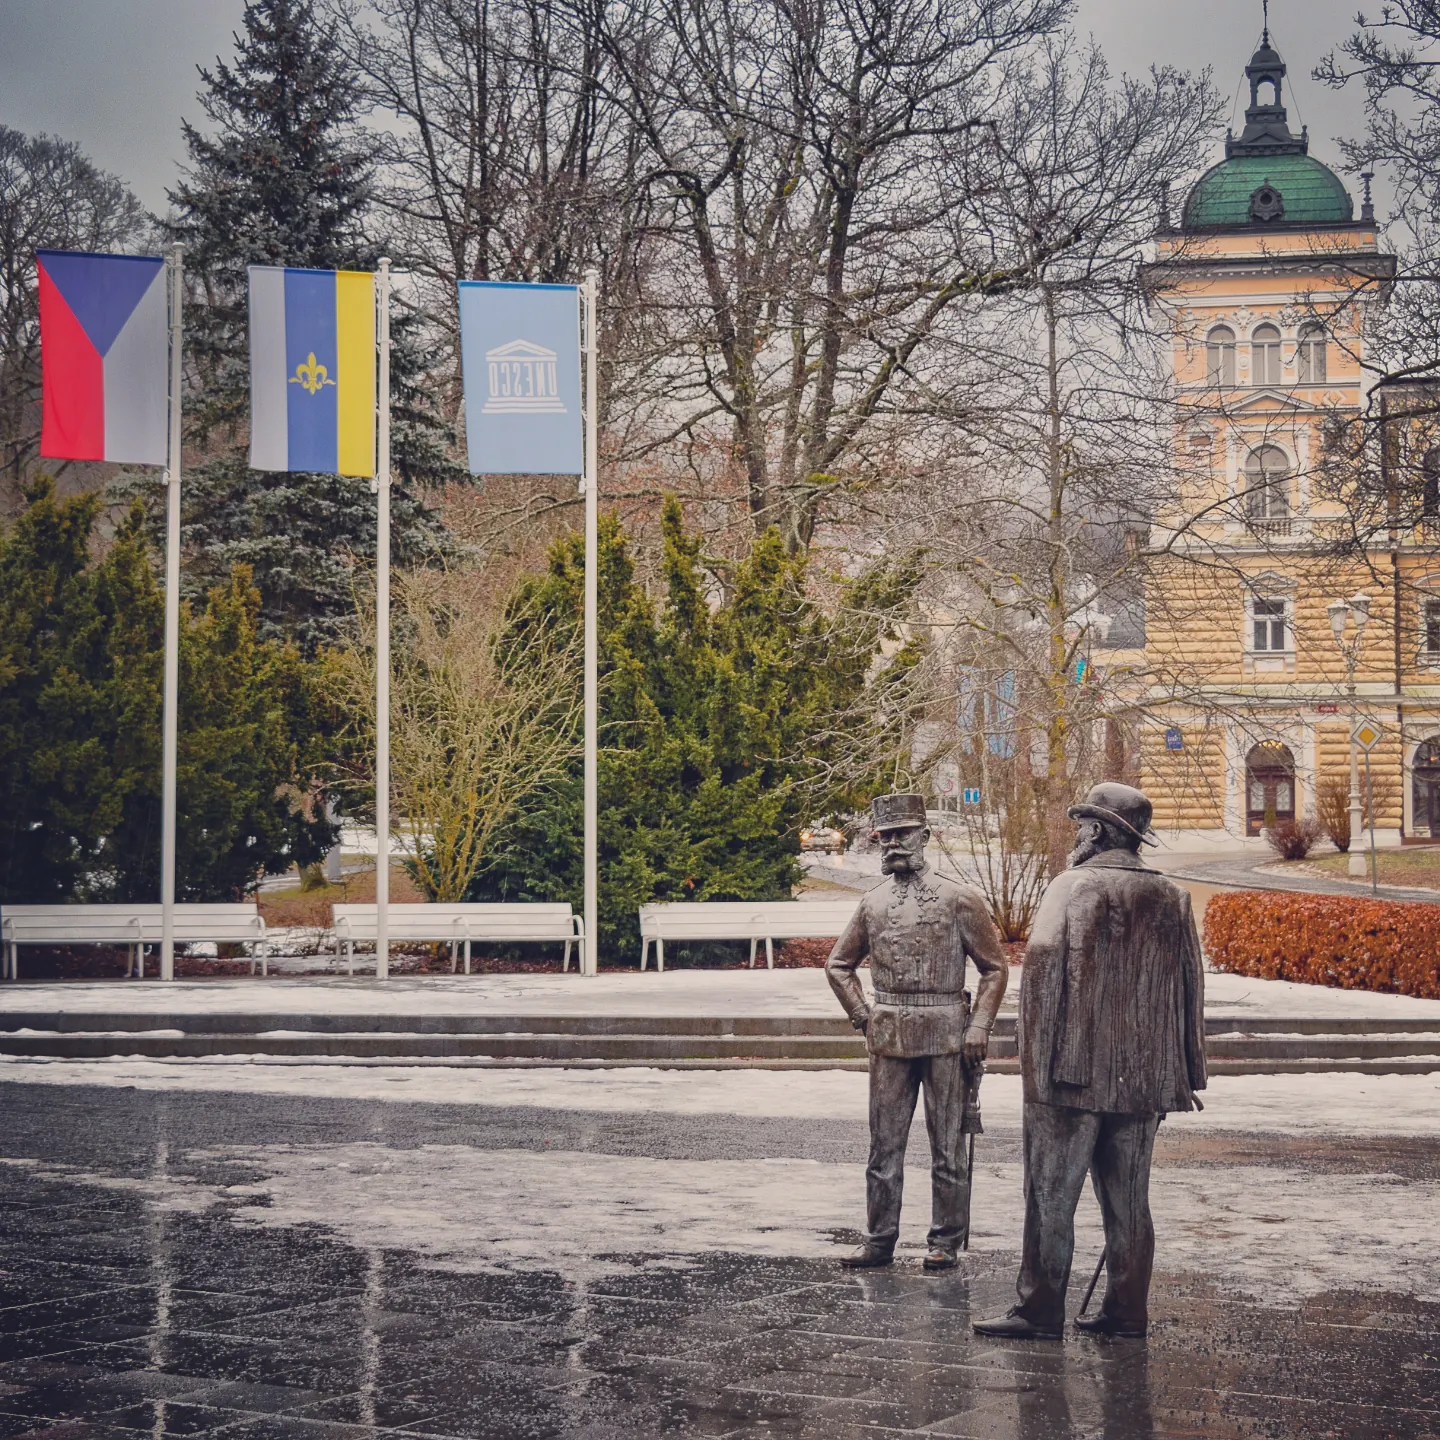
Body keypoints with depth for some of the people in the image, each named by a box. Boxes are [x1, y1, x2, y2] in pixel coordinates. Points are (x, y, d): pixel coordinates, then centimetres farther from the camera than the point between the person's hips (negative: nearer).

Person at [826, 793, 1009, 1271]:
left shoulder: (958, 899, -2)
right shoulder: (873, 903, 9)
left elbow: (995, 967, 1)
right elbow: (838, 965, 20)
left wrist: (978, 1028, -7)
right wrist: (862, 1015, 8)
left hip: (945, 1036, -3)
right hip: (888, 1037, 3)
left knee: (947, 1143, 3)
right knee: (884, 1142, 6)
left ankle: (946, 1241, 11)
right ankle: (879, 1240, 12)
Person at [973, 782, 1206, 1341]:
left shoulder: (1071, 888, -7)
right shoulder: (1171, 898, 8)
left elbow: (1042, 976, -13)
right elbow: (1190, 987, 11)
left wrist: (1038, 1066, -11)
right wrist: (1185, 1077, 17)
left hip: (1074, 1073, -5)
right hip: (1144, 1079, 5)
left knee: (1052, 1195, 0)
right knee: (1128, 1199, 11)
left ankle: (1040, 1311, 2)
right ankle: (1126, 1310, 14)